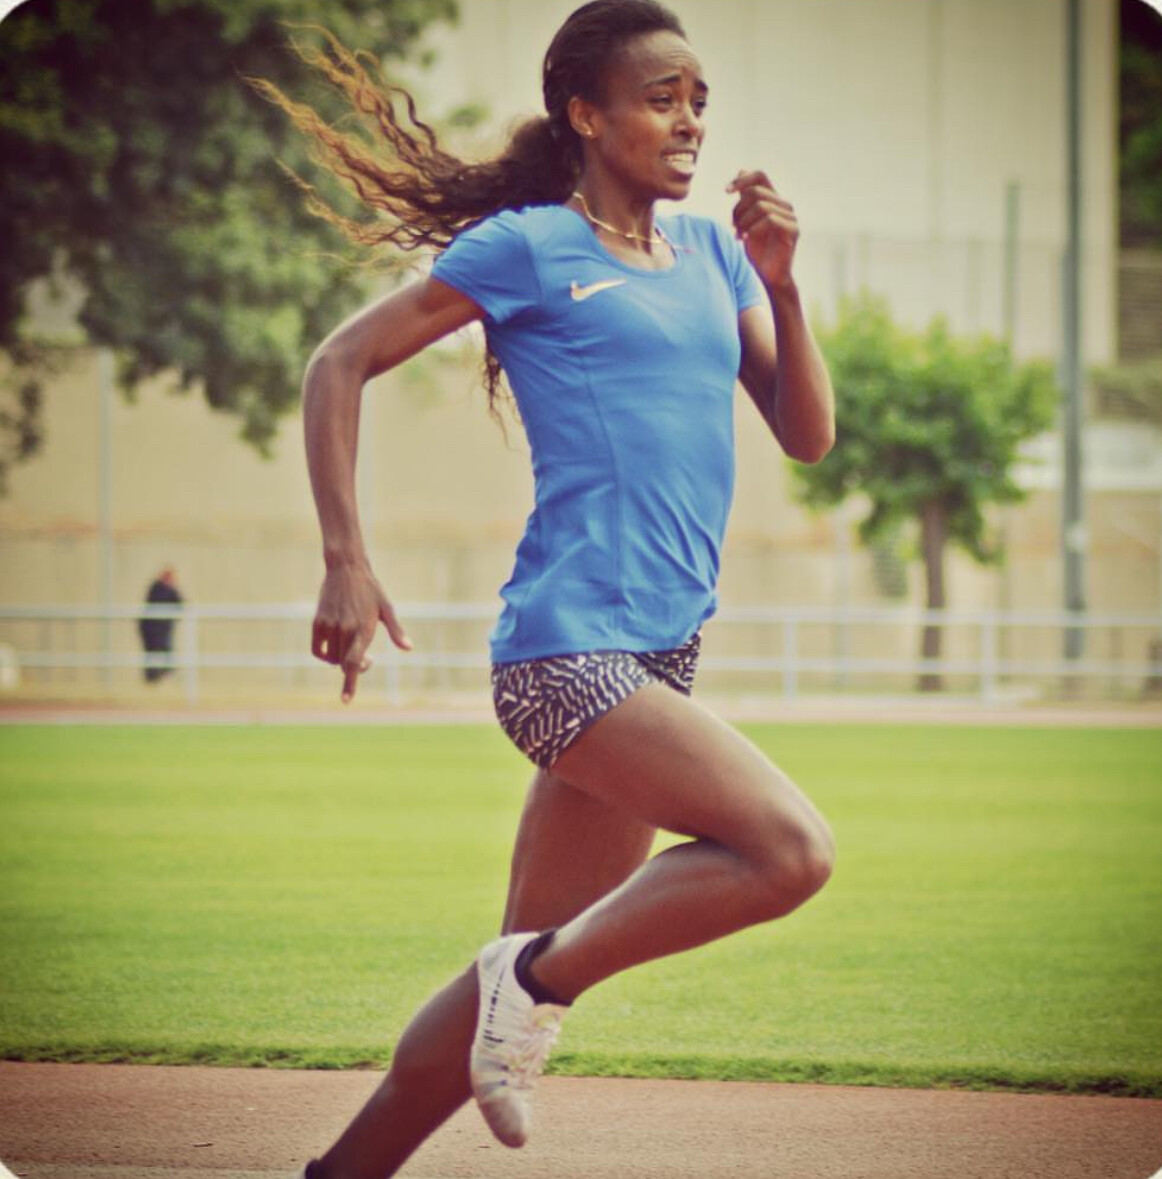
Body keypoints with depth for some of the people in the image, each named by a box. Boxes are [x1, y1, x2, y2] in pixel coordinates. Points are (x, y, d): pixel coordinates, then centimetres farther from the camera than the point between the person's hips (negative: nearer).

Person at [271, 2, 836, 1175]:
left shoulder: (713, 253, 17)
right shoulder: (528, 247, -2)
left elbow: (808, 436, 16)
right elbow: (339, 364, 1)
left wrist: (780, 284, 1)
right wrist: (345, 564, -7)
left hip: (658, 659, 7)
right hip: (567, 646, -7)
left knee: (534, 961, 9)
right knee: (791, 847, -23)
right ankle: (542, 984, -7)